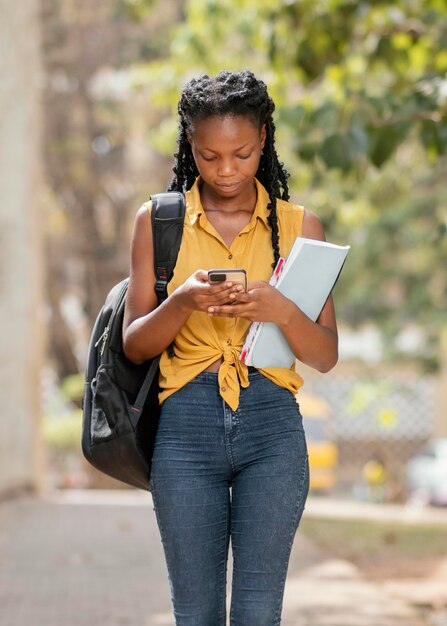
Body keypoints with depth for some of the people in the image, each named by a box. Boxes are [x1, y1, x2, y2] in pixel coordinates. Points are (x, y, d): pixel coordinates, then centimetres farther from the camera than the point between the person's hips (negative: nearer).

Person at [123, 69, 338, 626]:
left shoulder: (298, 225, 7)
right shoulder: (157, 221, 6)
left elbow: (326, 356, 4)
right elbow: (133, 345, 4)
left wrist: (280, 310, -17)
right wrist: (181, 303, -16)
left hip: (271, 422, 0)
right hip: (186, 422, 0)